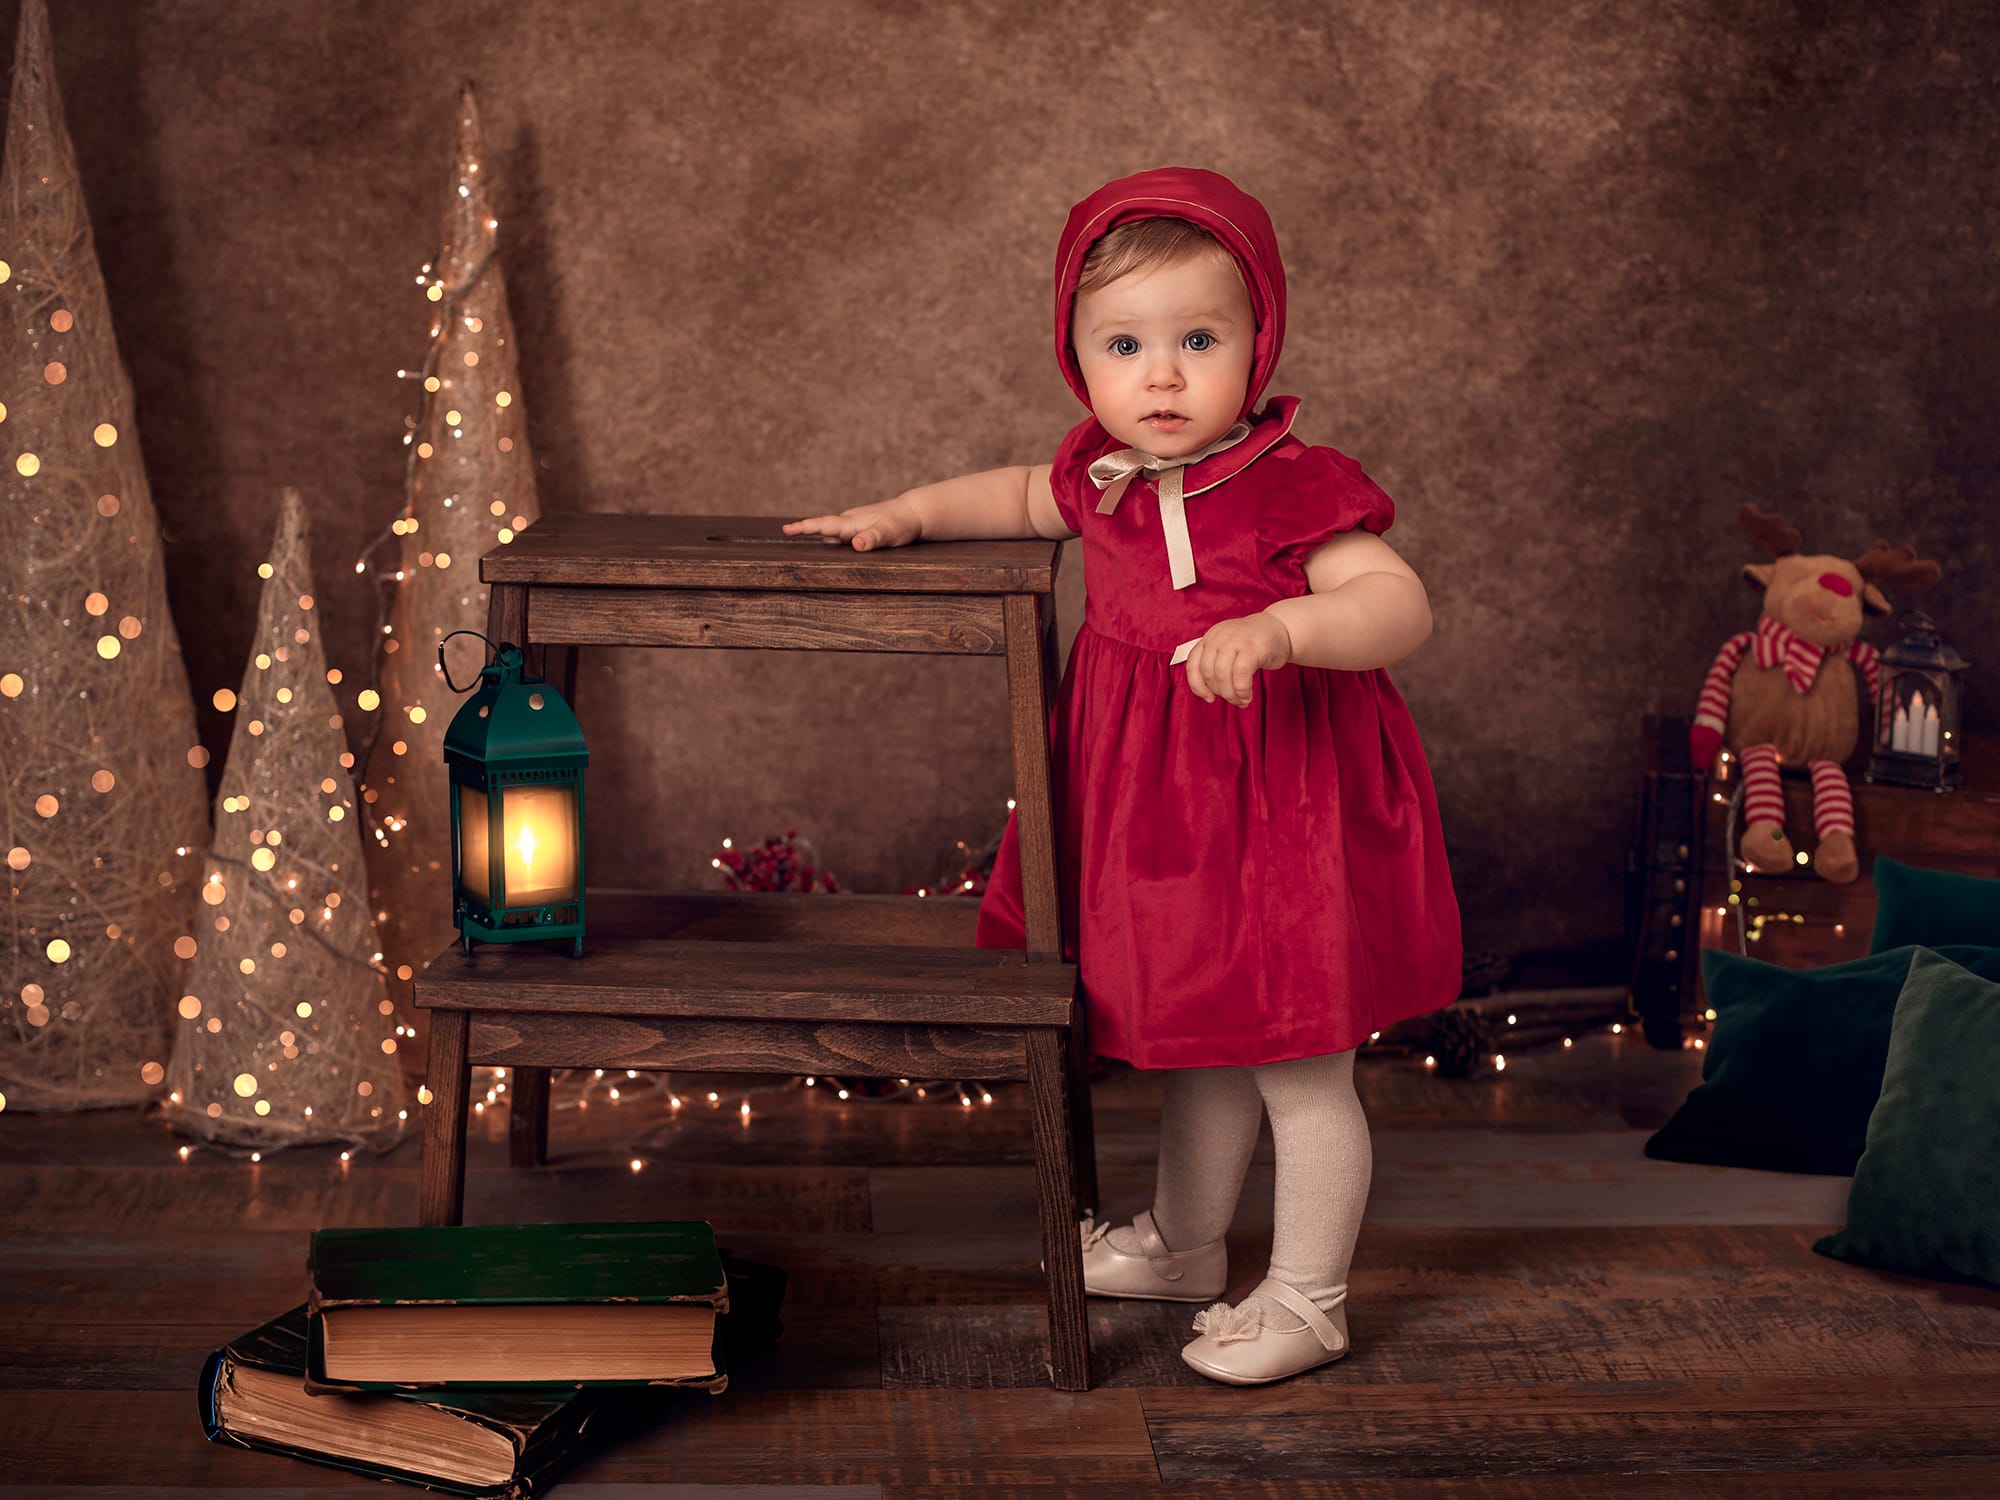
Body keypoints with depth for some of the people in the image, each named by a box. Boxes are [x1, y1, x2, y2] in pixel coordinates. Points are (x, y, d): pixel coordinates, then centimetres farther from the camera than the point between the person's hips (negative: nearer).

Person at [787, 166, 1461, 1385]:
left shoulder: (1295, 490, -20)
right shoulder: (1106, 478, 2)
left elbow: (1403, 608, -28)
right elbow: (1023, 496, 23)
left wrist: (1282, 626, -43)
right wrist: (907, 514, 12)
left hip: (1279, 822, -7)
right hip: (1161, 817, 7)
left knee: (1299, 1064, 5)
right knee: (1201, 1043, 24)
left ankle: (1306, 1301, 19)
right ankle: (1186, 1243, 43)